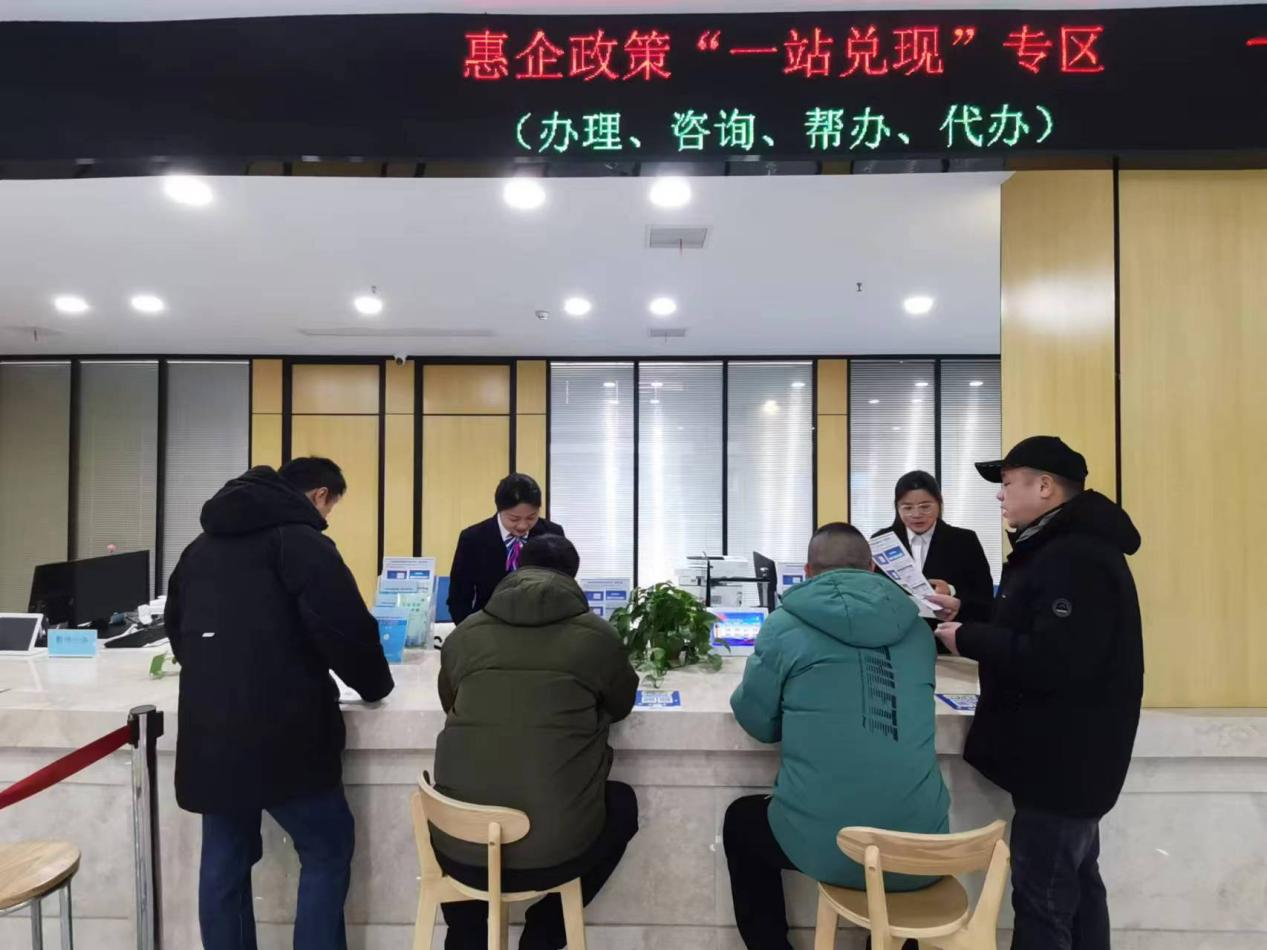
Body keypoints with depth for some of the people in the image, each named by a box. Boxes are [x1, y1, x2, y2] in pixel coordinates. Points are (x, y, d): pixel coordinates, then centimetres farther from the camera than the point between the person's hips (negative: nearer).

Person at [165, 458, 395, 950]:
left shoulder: (203, 545, 15)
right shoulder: (299, 540, -10)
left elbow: (177, 626, 25)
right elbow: (345, 626, -17)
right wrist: (375, 684, -1)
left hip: (207, 729, 8)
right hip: (279, 731, -7)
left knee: (224, 861, 16)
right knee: (327, 852, 7)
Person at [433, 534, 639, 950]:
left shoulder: (464, 633, 3)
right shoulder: (597, 634, -2)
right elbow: (621, 706, 16)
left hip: (459, 853, 2)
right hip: (556, 853, -2)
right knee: (621, 803, 29)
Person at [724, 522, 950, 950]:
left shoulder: (786, 626, -6)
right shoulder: (915, 627, 5)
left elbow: (757, 721, 3)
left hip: (823, 846, -3)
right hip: (920, 848, 4)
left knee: (741, 821, 29)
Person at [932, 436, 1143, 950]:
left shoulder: (1076, 559, -22)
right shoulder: (1060, 549, 14)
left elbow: (1054, 661, -31)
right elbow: (1029, 632, 19)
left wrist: (966, 639, -20)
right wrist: (967, 618, 6)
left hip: (1061, 759, -11)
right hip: (1065, 754, 11)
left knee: (1042, 900, 0)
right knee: (1074, 886, 20)